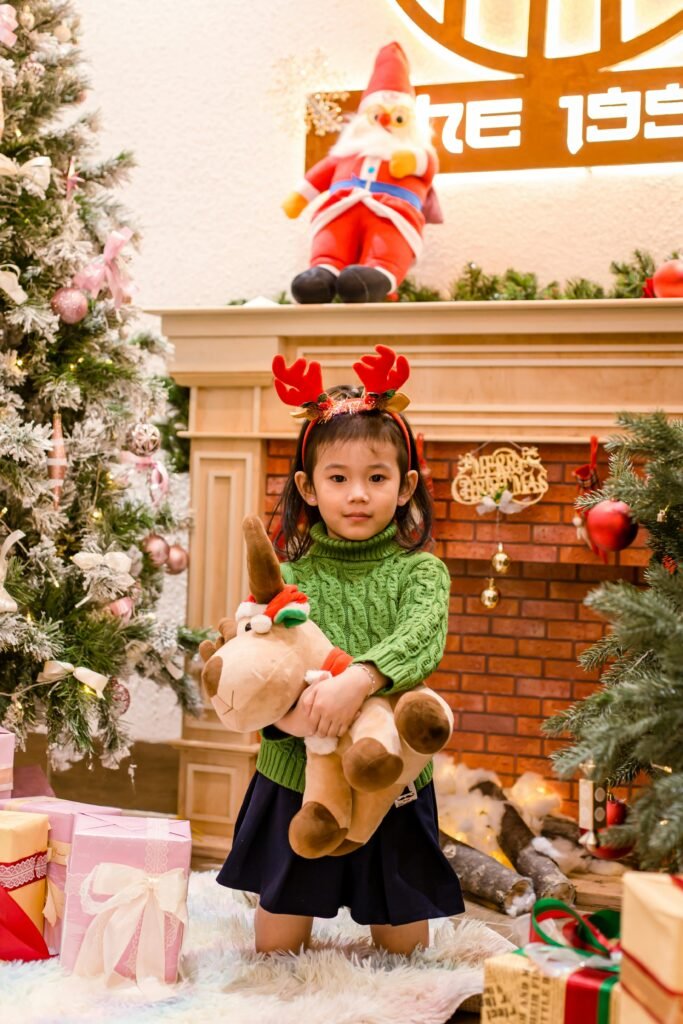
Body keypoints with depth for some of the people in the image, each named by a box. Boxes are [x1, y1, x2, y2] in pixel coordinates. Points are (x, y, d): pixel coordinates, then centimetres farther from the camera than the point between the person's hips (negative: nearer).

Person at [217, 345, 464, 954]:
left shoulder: (419, 571, -6)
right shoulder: (289, 574, -3)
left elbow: (424, 636, -25)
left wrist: (360, 678, -43)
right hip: (294, 775, 1)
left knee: (402, 945, 12)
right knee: (276, 949, 11)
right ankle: (301, 919, 43)